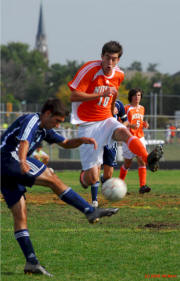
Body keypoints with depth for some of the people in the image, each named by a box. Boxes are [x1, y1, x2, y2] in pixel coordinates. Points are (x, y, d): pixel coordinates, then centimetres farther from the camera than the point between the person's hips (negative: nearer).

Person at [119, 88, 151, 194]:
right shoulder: (127, 108, -6)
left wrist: (144, 124, 3)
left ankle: (142, 186, -17)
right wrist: (131, 125, -25)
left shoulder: (142, 108, 13)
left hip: (140, 137, 4)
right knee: (127, 163, 6)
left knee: (142, 160, -11)